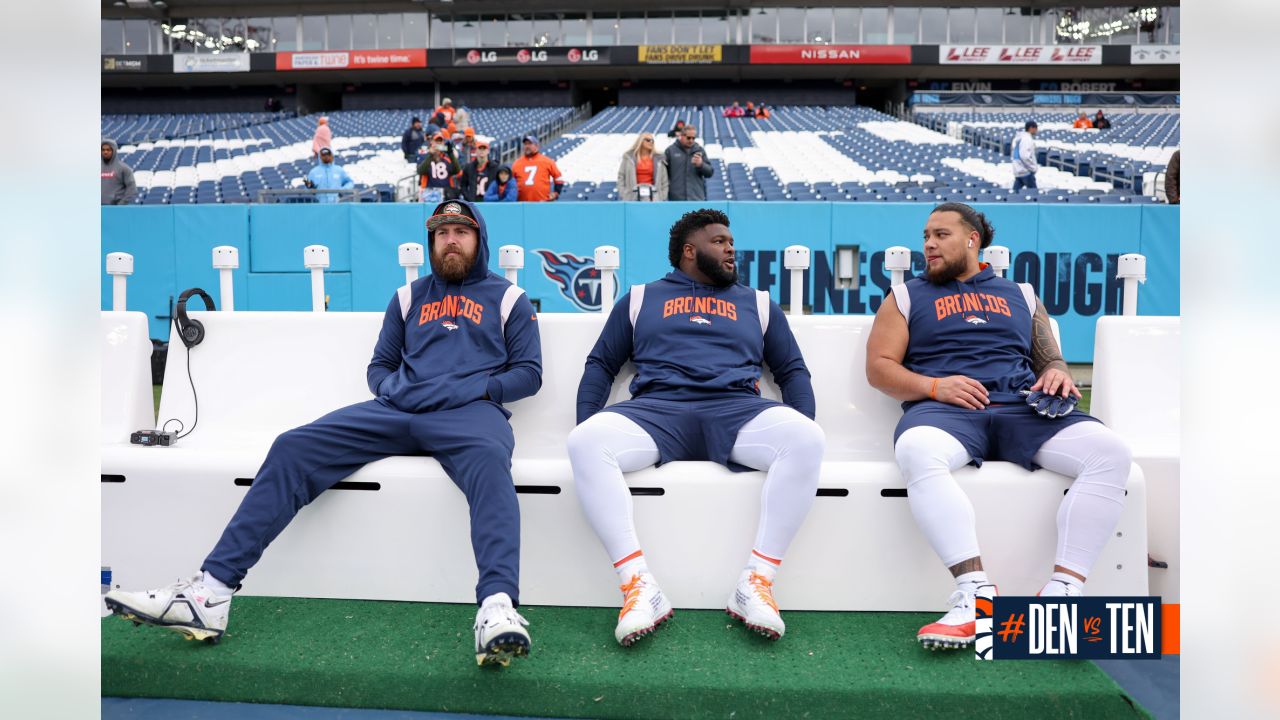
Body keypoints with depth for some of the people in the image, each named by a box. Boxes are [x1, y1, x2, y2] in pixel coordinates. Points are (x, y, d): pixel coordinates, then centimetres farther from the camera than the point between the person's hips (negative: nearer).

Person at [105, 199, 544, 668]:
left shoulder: (509, 299, 17)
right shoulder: (409, 296, 27)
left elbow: (529, 373, 10)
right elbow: (379, 366, 27)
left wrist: (479, 389, -7)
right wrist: (392, 387, 4)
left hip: (470, 412, -4)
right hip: (395, 409, 4)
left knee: (489, 459, -41)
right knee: (292, 449, -17)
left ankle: (498, 609, -57)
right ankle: (212, 591, -24)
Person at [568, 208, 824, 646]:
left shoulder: (757, 303, 28)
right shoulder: (641, 299, 25)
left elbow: (792, 370, 25)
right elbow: (601, 364, 21)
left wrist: (803, 428, 5)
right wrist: (584, 425, 3)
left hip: (737, 409, 1)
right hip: (656, 409, -1)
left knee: (806, 439, -32)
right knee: (585, 442, -32)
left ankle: (756, 582, -28)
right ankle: (638, 585, -33)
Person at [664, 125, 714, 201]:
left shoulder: (699, 150, 10)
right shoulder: (671, 150, 5)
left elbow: (710, 172, 10)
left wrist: (701, 164, -11)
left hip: (697, 198, 1)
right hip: (676, 198, -1)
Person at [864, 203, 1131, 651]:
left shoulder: (1020, 294, 28)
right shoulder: (908, 296, 21)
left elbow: (1050, 361, 25)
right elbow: (879, 367, 10)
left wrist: (1057, 375, 0)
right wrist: (934, 386, -8)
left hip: (1022, 409, 3)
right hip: (945, 410, -2)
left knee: (1109, 451, -25)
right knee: (916, 451, -40)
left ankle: (1063, 588, -30)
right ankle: (976, 592, -43)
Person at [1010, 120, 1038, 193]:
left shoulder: (1018, 137, 14)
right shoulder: (1027, 139, -16)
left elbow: (1013, 152, 22)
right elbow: (1025, 156, -25)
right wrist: (1033, 168, -15)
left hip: (1017, 170, 9)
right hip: (1026, 171, -9)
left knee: (1015, 191, 8)